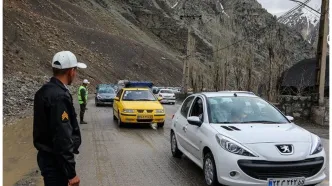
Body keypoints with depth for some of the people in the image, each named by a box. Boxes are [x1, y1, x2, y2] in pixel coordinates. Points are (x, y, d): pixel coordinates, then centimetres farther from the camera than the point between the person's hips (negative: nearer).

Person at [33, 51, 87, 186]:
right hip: (55, 160, -10)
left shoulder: (45, 91, 7)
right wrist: (71, 173, -20)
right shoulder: (59, 96, -24)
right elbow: (62, 138, -26)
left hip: (47, 155, 10)